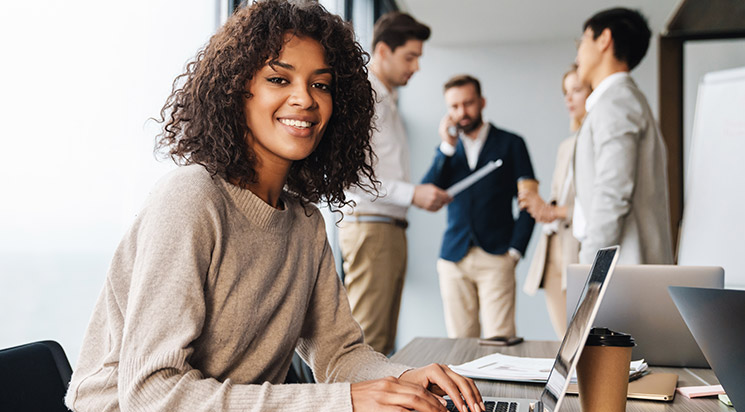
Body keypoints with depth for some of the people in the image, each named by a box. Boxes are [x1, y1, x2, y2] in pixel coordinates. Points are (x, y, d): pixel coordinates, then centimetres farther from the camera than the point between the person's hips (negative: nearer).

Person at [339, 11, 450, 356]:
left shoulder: (388, 100, 22)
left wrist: (424, 195, 9)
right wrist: (412, 193, -20)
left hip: (392, 227, 10)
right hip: (369, 225, -10)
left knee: (384, 341, 9)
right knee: (367, 340, -10)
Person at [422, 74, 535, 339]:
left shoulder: (510, 144, 8)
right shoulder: (447, 150, 16)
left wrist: (515, 250, -4)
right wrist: (447, 146, -3)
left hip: (495, 258, -3)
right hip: (453, 258, 3)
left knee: (499, 341, -10)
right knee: (460, 342, 1)